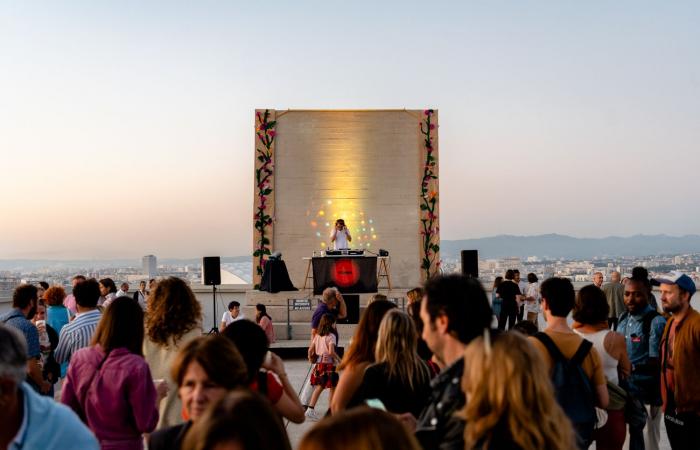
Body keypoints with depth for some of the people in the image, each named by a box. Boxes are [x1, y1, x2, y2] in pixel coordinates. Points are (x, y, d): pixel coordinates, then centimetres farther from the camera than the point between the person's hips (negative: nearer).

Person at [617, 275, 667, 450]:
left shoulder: (656, 322, -18)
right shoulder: (623, 318, 5)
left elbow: (656, 363, -17)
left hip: (646, 392, -6)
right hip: (625, 389, 7)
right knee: (634, 434, 21)